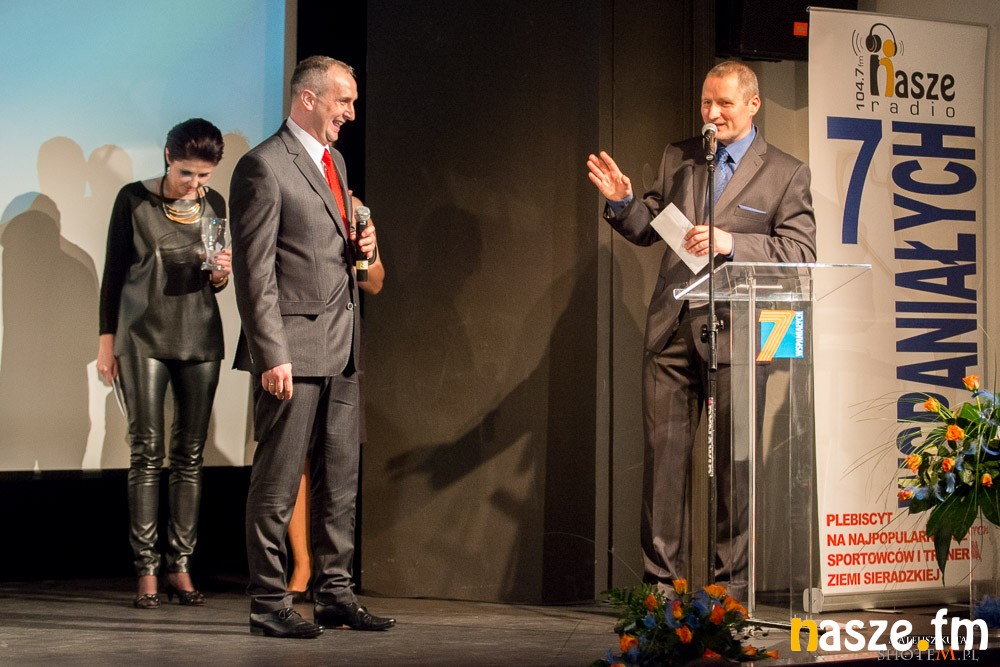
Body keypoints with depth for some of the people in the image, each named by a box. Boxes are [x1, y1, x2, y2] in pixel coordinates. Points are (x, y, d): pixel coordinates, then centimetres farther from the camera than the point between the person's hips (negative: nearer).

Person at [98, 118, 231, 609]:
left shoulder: (213, 204, 7)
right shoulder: (134, 199, -3)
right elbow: (113, 273, 2)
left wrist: (221, 274, -8)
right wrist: (107, 340, -1)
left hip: (199, 338, 3)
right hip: (143, 336, -3)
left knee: (190, 452, 1)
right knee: (147, 449, -5)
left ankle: (180, 567, 5)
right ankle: (146, 570, -3)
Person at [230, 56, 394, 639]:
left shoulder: (334, 160, 17)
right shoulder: (265, 166, -10)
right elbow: (255, 272, -14)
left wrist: (359, 247, 5)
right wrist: (272, 355, -18)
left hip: (341, 347, 8)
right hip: (294, 345, -8)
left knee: (341, 480, 11)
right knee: (278, 482, -1)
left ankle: (335, 592, 18)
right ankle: (269, 603, 6)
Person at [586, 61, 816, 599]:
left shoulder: (785, 174, 1)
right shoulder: (678, 158, 13)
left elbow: (801, 250, -8)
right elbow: (647, 229, 16)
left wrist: (731, 242, -20)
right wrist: (622, 202, -5)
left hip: (734, 330, -3)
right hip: (671, 328, 4)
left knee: (732, 459, 1)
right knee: (663, 453, 2)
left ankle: (729, 580, 10)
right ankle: (662, 579, 9)